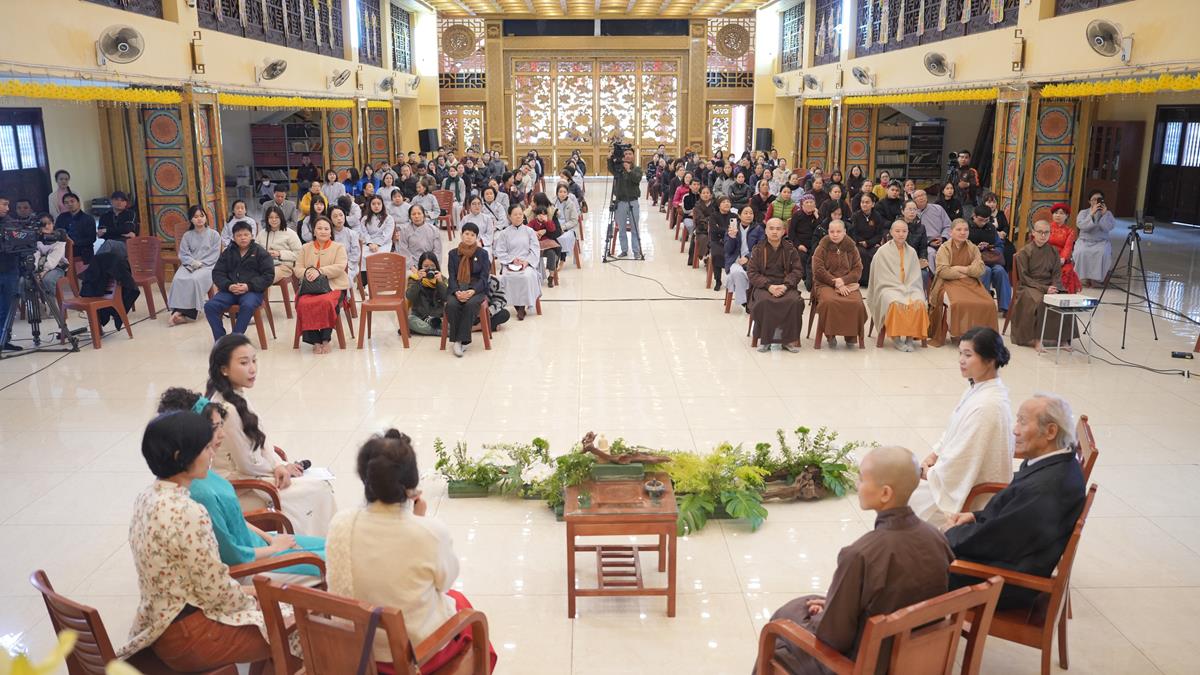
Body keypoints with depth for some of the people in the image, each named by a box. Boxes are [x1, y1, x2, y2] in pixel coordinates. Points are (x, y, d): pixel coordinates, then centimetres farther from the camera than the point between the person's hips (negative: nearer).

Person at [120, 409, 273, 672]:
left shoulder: (147, 497, 0)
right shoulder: (188, 513, -28)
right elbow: (216, 590, -21)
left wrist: (247, 599, 11)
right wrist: (253, 603, -1)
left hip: (159, 624, 9)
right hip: (189, 636, -9)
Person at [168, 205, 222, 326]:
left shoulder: (214, 234, 7)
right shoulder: (187, 236, 16)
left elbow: (215, 255, -1)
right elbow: (183, 254, 7)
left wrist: (200, 263, -13)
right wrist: (193, 262, -13)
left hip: (207, 266, -3)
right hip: (189, 265, 3)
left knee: (195, 279, -35)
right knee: (178, 279, -30)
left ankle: (189, 312, -30)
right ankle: (178, 310, -33)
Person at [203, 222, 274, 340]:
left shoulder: (260, 252, 7)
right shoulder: (228, 253, 18)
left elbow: (268, 275, -1)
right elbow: (217, 273, 12)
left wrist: (249, 286, -15)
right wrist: (228, 286, -10)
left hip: (252, 290, -4)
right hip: (229, 290, 4)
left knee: (247, 306, -38)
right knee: (209, 306, -22)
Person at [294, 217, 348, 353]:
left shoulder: (339, 247, 13)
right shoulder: (305, 248, 21)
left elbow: (340, 267, -5)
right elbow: (298, 269, 12)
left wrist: (320, 271, -19)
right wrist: (307, 272, -13)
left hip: (333, 286, -2)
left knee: (326, 302, -37)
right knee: (304, 304, -32)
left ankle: (325, 340, -21)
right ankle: (315, 341, -23)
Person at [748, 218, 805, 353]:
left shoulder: (790, 249, 11)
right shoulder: (758, 249, 8)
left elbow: (798, 271, 5)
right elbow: (752, 272, 0)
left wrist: (785, 285, -14)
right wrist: (769, 286, -16)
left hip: (786, 285, 1)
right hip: (763, 286, -1)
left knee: (796, 301, -31)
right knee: (764, 301, -36)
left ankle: (790, 339, -18)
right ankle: (764, 338, -20)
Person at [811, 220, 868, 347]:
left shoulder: (851, 248, 13)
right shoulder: (822, 248, 7)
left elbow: (858, 269, 7)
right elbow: (818, 270, -3)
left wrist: (843, 280, -11)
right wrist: (836, 283, -13)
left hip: (848, 283, 2)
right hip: (825, 284, -2)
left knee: (857, 303, -30)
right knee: (829, 301, -37)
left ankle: (851, 335, -11)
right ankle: (831, 334, -19)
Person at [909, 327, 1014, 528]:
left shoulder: (986, 406, -31)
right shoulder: (978, 388, -1)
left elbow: (961, 461, -26)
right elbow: (953, 432, 13)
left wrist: (930, 472, -11)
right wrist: (934, 455, 3)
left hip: (966, 493, -9)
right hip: (961, 475, 9)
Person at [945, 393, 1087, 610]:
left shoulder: (1044, 487, -32)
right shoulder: (1059, 463, -1)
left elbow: (993, 540, -24)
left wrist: (954, 531, -7)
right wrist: (976, 516, 1)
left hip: (1013, 583, -9)